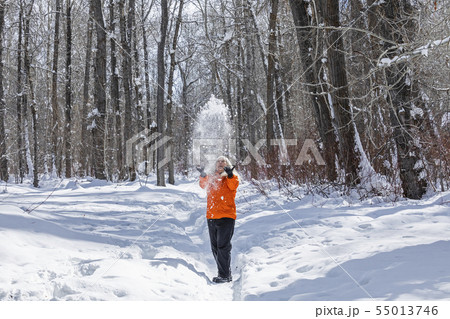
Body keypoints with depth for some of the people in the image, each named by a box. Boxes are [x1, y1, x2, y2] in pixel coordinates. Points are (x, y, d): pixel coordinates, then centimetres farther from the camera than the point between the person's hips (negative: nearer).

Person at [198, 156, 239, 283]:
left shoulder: (232, 176, 5)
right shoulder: (212, 177, 16)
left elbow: (233, 185, -16)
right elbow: (204, 185, -2)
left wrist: (230, 175, -34)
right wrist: (203, 176, -22)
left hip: (226, 216, -6)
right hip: (211, 217, 6)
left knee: (223, 246, -12)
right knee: (215, 247, 10)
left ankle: (225, 275, -9)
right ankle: (223, 272, 20)